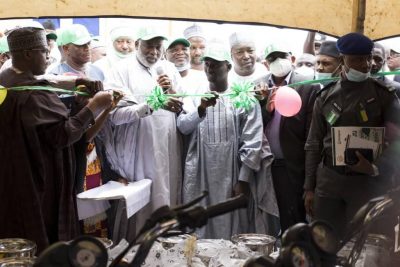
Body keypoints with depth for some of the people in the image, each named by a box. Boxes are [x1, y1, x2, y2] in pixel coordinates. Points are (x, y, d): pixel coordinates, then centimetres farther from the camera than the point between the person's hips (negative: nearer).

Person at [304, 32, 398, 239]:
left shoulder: (383, 95, -2)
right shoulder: (325, 96, 4)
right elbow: (313, 144, 8)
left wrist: (375, 167, -17)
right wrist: (309, 187, 5)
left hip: (366, 181, -2)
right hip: (327, 180, 2)